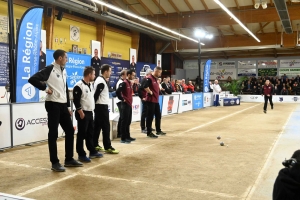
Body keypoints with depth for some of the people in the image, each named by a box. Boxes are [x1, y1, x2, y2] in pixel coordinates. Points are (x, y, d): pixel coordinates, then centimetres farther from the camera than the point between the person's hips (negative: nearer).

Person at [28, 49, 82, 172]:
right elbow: (32, 79, -20)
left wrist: (68, 106, 17)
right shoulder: (50, 69, -11)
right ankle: (55, 163, 7)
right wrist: (45, 88, -14)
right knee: (53, 133, -2)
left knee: (70, 130, 10)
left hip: (63, 105, 8)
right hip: (53, 105, -8)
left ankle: (69, 159, 21)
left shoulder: (64, 71, 14)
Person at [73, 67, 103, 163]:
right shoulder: (79, 85, -15)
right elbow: (76, 100, -19)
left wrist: (91, 110, 17)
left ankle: (92, 152, 25)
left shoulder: (90, 85, 14)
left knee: (90, 133, 15)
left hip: (90, 113, 9)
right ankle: (81, 155, 5)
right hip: (83, 113, -9)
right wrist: (80, 112, -19)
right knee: (82, 134, -2)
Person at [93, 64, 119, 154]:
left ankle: (95, 145, 18)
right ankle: (107, 147, -3)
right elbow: (96, 95, -21)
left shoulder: (99, 79, 14)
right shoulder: (102, 82, -17)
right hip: (102, 106, -10)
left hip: (99, 106, 10)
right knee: (106, 126, -6)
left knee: (97, 126, 12)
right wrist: (94, 105, -14)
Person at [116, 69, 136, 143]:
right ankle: (123, 138, 2)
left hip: (129, 104, 9)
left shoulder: (130, 83, 14)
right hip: (125, 105, -9)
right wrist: (122, 99, -16)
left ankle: (127, 136, 24)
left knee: (128, 121, 15)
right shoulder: (124, 83, -14)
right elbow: (118, 91, -25)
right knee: (124, 121, -3)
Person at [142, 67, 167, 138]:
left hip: (156, 100, 10)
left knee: (158, 115, 16)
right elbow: (145, 86, -30)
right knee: (150, 117, -2)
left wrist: (159, 88, 9)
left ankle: (158, 131, 28)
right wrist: (150, 92, -19)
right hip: (151, 100, -10)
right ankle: (149, 132, 5)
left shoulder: (155, 78, 15)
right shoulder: (149, 78, -15)